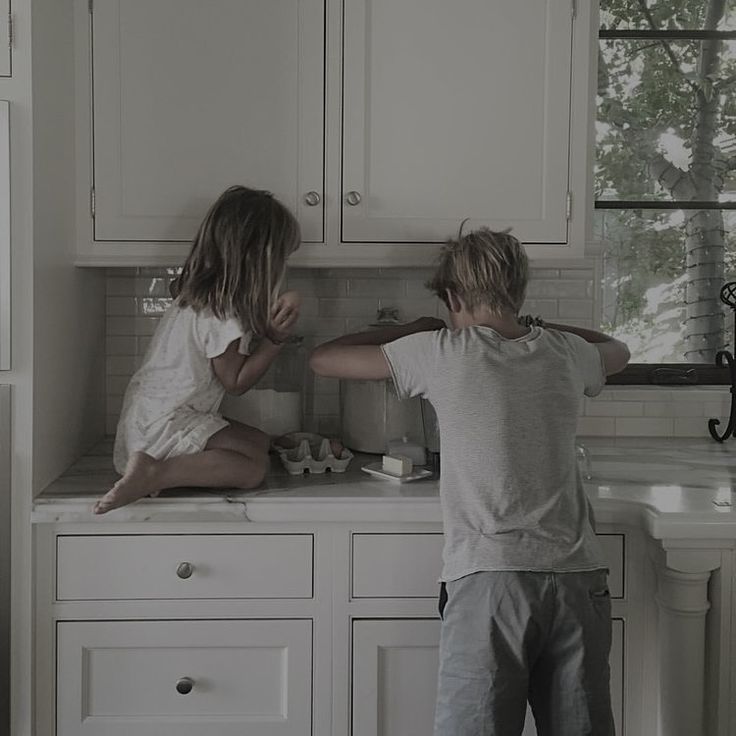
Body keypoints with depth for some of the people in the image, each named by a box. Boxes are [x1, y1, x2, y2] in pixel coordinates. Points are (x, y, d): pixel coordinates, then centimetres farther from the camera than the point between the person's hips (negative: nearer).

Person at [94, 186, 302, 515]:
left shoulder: (197, 293, 10)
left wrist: (274, 317, 7)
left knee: (259, 441, 5)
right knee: (254, 465, -17)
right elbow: (236, 381, -9)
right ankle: (154, 474, -24)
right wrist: (275, 339, -10)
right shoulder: (222, 313, -18)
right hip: (164, 424, -10)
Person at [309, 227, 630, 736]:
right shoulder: (566, 353, 12)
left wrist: (413, 330, 23)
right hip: (578, 576, 4)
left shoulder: (442, 353, 1)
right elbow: (617, 350, 38)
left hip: (490, 577, -4)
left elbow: (323, 359, 12)